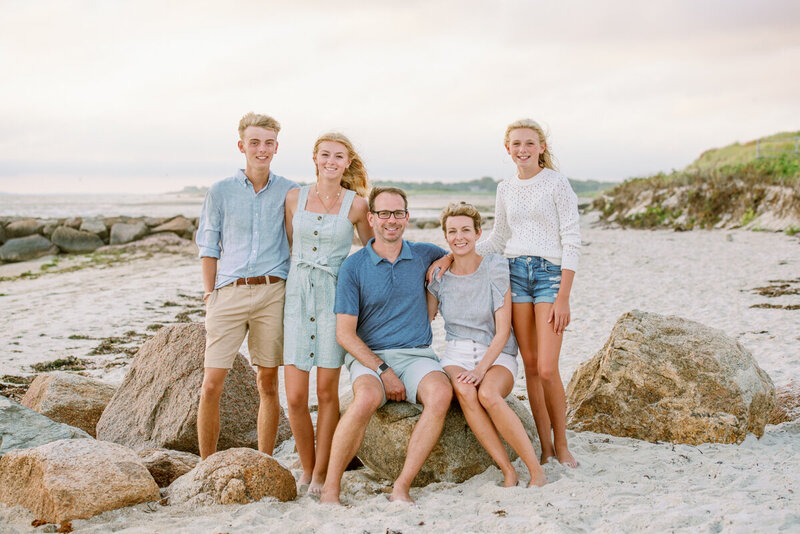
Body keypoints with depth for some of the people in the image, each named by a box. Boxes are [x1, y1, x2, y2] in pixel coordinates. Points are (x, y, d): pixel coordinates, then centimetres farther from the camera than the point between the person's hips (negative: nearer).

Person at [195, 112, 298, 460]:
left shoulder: (290, 192, 7)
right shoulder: (220, 192, 7)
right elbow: (208, 247, 10)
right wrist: (210, 294, 3)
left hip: (272, 292, 0)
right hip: (229, 291, 0)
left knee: (268, 382, 5)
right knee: (211, 384, -5)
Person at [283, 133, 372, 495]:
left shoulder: (357, 204, 0)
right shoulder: (295, 198, 7)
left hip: (334, 297, -2)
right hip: (297, 294, 2)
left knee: (326, 392, 1)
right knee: (295, 397, -2)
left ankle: (322, 473, 15)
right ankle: (306, 469, 18)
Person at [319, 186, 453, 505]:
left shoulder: (424, 256, 11)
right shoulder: (354, 267, 1)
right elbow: (345, 333, -4)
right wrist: (383, 370, -14)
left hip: (417, 355, 2)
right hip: (369, 357, -2)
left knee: (441, 393, -33)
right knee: (367, 398, -37)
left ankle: (401, 488, -27)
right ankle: (330, 490, -23)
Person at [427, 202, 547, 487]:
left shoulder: (495, 266, -6)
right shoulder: (439, 274, 3)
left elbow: (503, 330, -9)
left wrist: (481, 369, -21)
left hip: (497, 356, -2)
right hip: (456, 355, 2)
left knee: (487, 394, -36)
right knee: (464, 391, -34)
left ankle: (536, 471, -27)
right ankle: (508, 472, -28)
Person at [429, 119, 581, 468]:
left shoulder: (556, 183, -3)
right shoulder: (506, 189, 12)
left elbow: (571, 241, -6)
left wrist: (563, 297, -12)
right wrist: (451, 256, 8)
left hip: (550, 273, -4)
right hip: (515, 272, 4)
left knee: (547, 369, -10)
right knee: (530, 365, 3)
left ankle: (562, 445, 9)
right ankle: (545, 447, 13)